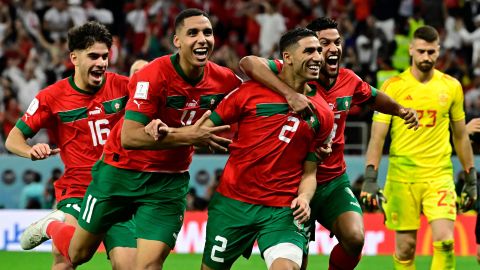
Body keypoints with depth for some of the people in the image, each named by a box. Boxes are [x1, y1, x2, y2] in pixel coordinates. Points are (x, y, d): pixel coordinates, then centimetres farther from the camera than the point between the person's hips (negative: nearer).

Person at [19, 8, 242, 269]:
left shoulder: (224, 80, -11)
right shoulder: (153, 76, -24)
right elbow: (129, 137, -29)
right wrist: (188, 136, -32)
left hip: (169, 183, 3)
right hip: (121, 170, -3)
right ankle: (51, 226, 47)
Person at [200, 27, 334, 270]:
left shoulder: (323, 115, 5)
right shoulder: (251, 92, -2)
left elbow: (309, 172, 10)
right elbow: (208, 126, 2)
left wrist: (304, 198, -11)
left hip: (283, 210, 0)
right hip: (233, 202, 0)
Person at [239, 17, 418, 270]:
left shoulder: (349, 80, -1)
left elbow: (374, 97, 24)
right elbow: (248, 63, -35)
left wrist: (400, 110, 6)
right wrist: (290, 93, -45)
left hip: (335, 182, 3)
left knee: (354, 238, -22)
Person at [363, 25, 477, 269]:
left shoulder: (451, 87, 6)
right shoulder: (393, 87, -1)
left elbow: (460, 135, 15)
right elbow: (377, 136, -2)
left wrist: (471, 178, 15)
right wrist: (370, 178, -12)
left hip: (439, 176, 1)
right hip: (401, 176, -1)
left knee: (445, 240, -15)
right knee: (405, 247, 2)